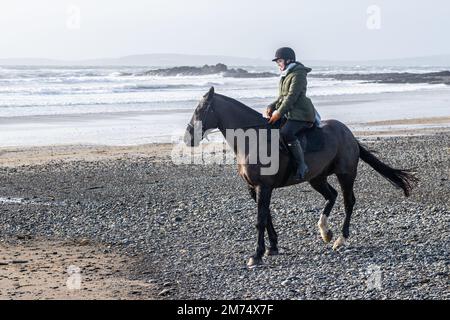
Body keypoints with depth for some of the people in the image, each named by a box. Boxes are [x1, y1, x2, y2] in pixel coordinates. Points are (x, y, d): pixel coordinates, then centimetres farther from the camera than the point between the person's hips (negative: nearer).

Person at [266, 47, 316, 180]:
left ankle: (301, 165, -28)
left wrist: (279, 112, -22)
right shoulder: (285, 75, 20)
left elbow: (292, 96, -19)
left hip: (301, 114, -11)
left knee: (286, 132, -33)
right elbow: (282, 97, 22)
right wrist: (272, 107, 4)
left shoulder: (298, 74, -11)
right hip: (289, 113, 11)